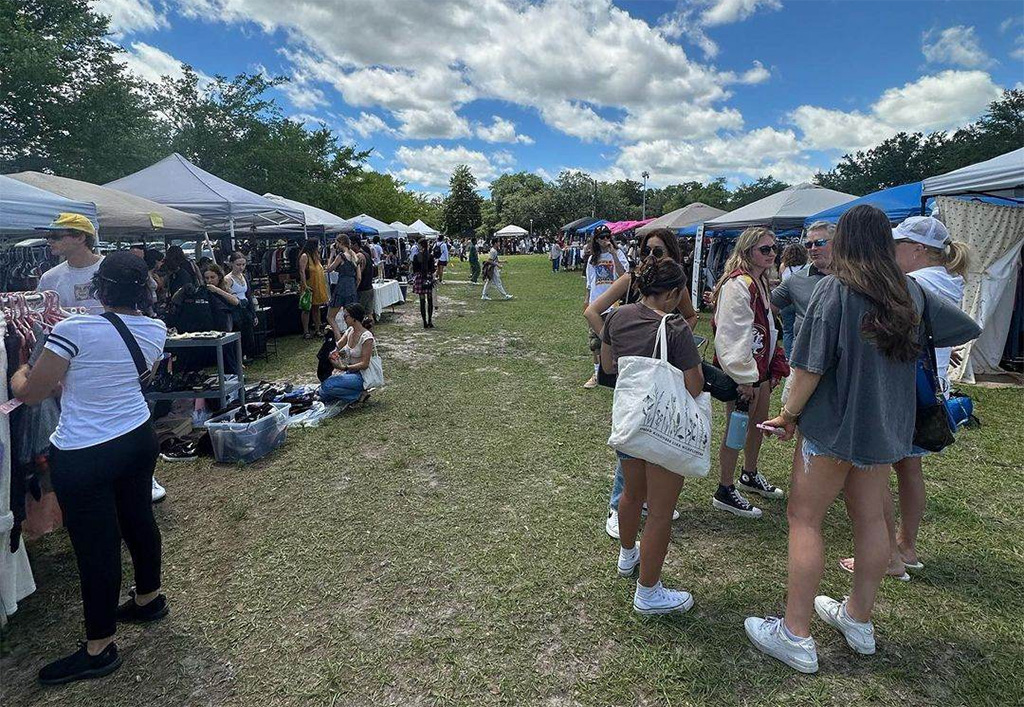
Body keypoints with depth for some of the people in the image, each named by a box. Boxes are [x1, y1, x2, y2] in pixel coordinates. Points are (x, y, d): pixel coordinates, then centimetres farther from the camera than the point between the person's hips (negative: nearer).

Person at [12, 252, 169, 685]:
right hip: (138, 439, 6)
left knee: (95, 544, 5)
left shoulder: (74, 330, -20)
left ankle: (99, 649, 21)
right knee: (138, 519, 22)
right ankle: (149, 598, 43)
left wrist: (20, 371, 12)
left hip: (83, 456, -6)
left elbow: (30, 393, -9)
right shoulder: (155, 331, -3)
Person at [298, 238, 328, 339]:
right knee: (307, 309, -2)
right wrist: (305, 285, -25)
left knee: (316, 308, 12)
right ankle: (306, 332, 1)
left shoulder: (316, 256, 14)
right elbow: (302, 272, -18)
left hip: (318, 287, 8)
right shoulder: (305, 256, -11)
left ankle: (317, 330, 19)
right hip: (309, 287, -8)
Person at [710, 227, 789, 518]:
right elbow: (733, 336, -26)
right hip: (741, 370, -10)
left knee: (759, 422, 22)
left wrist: (774, 364, 22)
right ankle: (725, 491, 13)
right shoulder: (738, 284, -20)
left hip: (760, 365, 10)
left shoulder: (760, 282, 13)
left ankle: (750, 474, 42)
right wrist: (743, 378, -25)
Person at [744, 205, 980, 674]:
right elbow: (968, 328, 17)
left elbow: (811, 366, -18)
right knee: (870, 519, 17)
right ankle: (858, 619, 34)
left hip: (837, 424, -7)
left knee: (803, 518, 1)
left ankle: (796, 636, 7)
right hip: (885, 425, 7)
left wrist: (789, 415, -6)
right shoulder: (911, 292, 4)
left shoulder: (835, 289, -15)